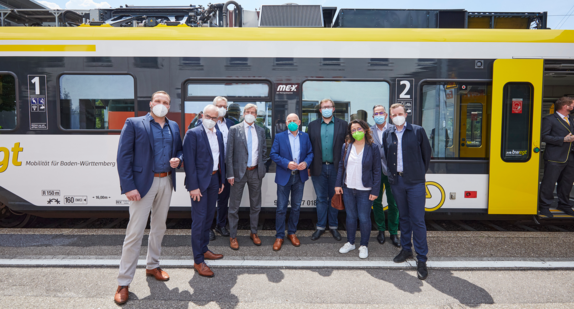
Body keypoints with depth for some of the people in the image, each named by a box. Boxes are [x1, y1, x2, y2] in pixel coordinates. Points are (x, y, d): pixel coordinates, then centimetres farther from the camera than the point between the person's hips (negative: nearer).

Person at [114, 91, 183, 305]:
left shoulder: (173, 126, 10)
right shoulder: (134, 124, -5)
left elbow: (179, 150, 19)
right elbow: (124, 156, -10)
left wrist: (177, 159, -6)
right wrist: (129, 186, -16)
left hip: (166, 182, 5)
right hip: (143, 182, -5)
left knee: (159, 227, 16)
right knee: (135, 232, -2)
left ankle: (152, 266, 35)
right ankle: (124, 282, 10)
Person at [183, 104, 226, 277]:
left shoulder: (218, 135, 11)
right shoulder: (193, 134, -9)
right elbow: (189, 161, -14)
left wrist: (222, 180, 13)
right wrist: (193, 186, -17)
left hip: (214, 180, 7)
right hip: (200, 181, -7)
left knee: (209, 217, 15)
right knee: (199, 219, -3)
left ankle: (204, 250, 31)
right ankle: (198, 260, 6)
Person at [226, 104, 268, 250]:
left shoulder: (260, 131, 7)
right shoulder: (234, 129, -4)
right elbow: (229, 153, -6)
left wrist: (262, 166, 5)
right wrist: (230, 174, -10)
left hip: (256, 172, 4)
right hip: (239, 171, -3)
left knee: (255, 205, 14)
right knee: (234, 206, 5)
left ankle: (253, 233, 30)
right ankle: (233, 236, 19)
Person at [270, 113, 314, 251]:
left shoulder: (305, 136, 8)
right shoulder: (279, 136, 0)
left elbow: (310, 153, 7)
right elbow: (273, 154, -5)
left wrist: (306, 162, -14)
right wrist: (287, 163, -18)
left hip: (300, 176, 3)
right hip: (284, 176, -2)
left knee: (296, 207, 12)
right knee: (281, 208, 2)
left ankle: (292, 233, 27)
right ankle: (279, 236, 13)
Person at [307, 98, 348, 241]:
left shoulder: (342, 124, 3)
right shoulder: (313, 125, 6)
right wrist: (309, 166, 0)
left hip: (336, 167, 0)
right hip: (319, 168, 1)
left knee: (334, 198, 11)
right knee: (321, 199, 9)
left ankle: (333, 226, 24)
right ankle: (320, 227, 21)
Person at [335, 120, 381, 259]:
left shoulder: (373, 148, -4)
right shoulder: (346, 146, 6)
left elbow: (377, 171, -4)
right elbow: (341, 166, 10)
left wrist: (375, 190, -8)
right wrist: (338, 184, 4)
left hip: (365, 190, -3)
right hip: (348, 189, 3)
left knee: (364, 218, 3)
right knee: (350, 217, 12)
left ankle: (364, 246, 21)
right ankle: (350, 242, 29)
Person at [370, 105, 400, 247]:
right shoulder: (369, 131, 4)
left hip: (390, 170, -1)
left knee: (393, 203, 5)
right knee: (376, 202, 11)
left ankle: (393, 232, 19)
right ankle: (381, 230, 28)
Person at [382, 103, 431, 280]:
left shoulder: (418, 131, -1)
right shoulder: (387, 134, 7)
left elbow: (426, 153, 6)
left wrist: (420, 172, 8)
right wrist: (391, 172, 8)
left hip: (415, 182, -3)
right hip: (396, 181, 4)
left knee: (417, 220, -3)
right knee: (403, 217, 15)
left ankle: (421, 259, 5)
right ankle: (406, 250, 29)